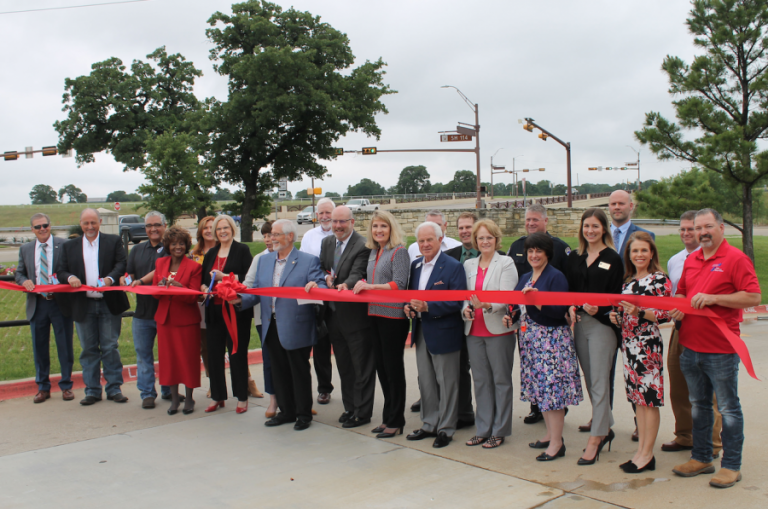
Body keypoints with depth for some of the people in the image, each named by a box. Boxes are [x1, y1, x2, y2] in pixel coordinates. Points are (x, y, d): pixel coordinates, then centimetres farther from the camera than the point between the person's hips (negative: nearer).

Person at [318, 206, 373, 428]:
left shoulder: (363, 245, -14)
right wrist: (326, 277, -9)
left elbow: (357, 274, -24)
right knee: (344, 365, 18)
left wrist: (346, 284, -45)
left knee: (362, 366, 3)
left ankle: (362, 412, 13)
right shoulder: (326, 243, 10)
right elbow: (322, 268, 14)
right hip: (334, 313, 8)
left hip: (355, 313, -7)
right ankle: (349, 407, 31)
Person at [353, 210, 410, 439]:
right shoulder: (373, 252, 14)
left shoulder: (399, 251, -9)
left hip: (393, 316, -8)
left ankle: (396, 422, 12)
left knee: (393, 367, 1)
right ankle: (387, 418, 25)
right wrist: (362, 285, 1)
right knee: (381, 367, 14)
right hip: (375, 315, 8)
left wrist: (370, 286, -21)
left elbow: (399, 284, -17)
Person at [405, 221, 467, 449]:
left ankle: (446, 428, 18)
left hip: (443, 333, -7)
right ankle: (429, 424, 29)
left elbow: (458, 301, -18)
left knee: (446, 382, 5)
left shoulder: (453, 267, -12)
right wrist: (408, 306, -4)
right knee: (425, 381, 16)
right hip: (421, 332, 7)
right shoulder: (415, 266, 9)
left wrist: (428, 307, -27)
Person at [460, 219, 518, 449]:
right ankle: (483, 430, 20)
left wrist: (487, 305, -29)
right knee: (480, 381, 10)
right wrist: (465, 309, -7)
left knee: (501, 380, 4)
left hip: (498, 330, -5)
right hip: (474, 331, 5)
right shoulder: (468, 264, 12)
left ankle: (499, 431, 14)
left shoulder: (506, 263, -3)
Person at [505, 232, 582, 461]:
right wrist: (510, 317, 0)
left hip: (552, 339, -8)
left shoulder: (556, 277, -10)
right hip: (531, 338, 8)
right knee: (540, 387, 12)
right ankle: (551, 434, 24)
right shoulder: (525, 278, 14)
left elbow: (560, 311, -18)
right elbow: (517, 305, 19)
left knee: (551, 386, -6)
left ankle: (557, 443, 1)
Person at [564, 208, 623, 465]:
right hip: (579, 324, 6)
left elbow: (616, 296, -7)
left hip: (602, 324, -6)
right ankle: (605, 428, 28)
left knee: (599, 383, -4)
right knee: (590, 381, 13)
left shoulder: (612, 259, -4)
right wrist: (570, 307, -6)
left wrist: (597, 309, -23)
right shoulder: (574, 258, 11)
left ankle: (595, 439, 1)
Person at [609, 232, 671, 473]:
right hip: (629, 342, 7)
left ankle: (647, 454, 5)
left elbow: (666, 314, -13)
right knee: (638, 398, 12)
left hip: (648, 342, -7)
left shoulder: (659, 280, -6)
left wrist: (639, 312, -24)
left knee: (649, 398, -3)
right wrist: (617, 317, 2)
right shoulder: (628, 281, 14)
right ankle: (641, 450, 19)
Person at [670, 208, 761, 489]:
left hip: (721, 350, -7)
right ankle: (701, 458, 28)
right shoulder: (691, 260, 13)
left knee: (728, 408, 4)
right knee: (699, 405, 16)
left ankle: (731, 466, 14)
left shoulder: (736, 259, -8)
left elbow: (753, 297, -16)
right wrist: (677, 307, 2)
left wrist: (713, 298, -21)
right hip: (690, 347, 7)